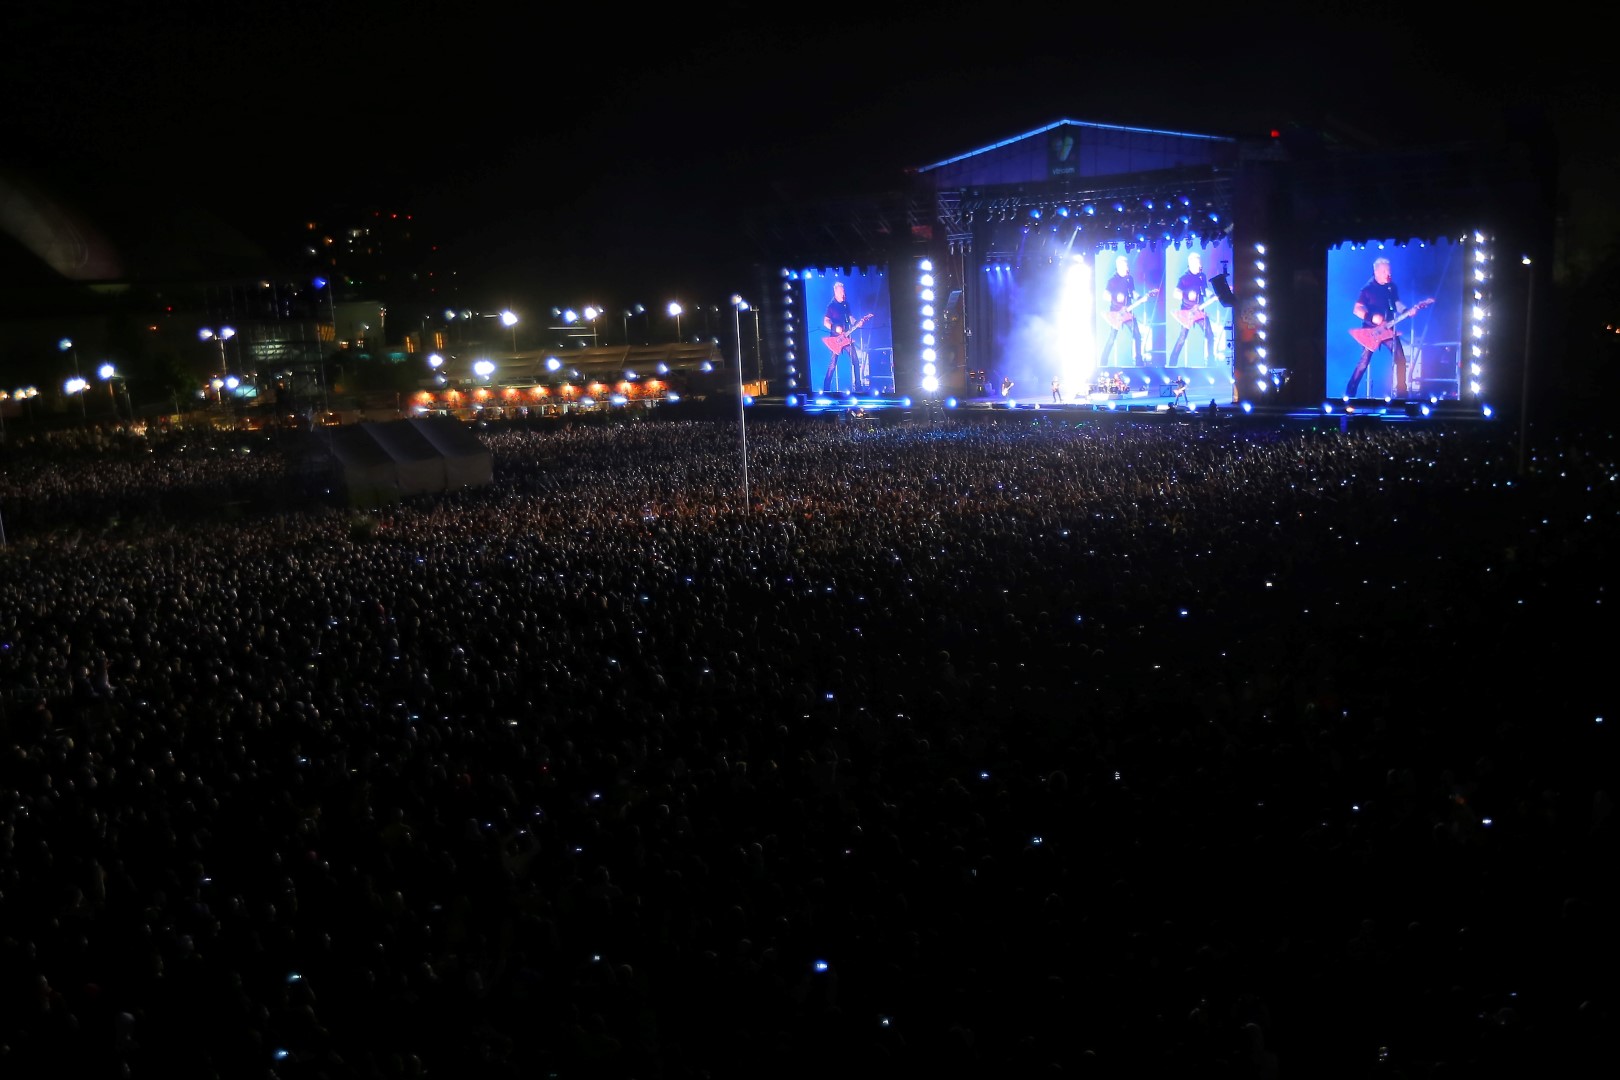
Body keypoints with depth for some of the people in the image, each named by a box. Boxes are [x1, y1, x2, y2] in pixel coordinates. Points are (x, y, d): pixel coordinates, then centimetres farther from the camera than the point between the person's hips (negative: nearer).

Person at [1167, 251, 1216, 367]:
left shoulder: (1202, 277, 11)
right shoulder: (1184, 278, -3)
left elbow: (1207, 292, 16)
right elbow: (1176, 293, -8)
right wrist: (1187, 295, -23)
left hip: (1200, 311, 5)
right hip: (1187, 311, -5)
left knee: (1210, 335, -1)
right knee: (1182, 338, -6)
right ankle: (1171, 364, 0)